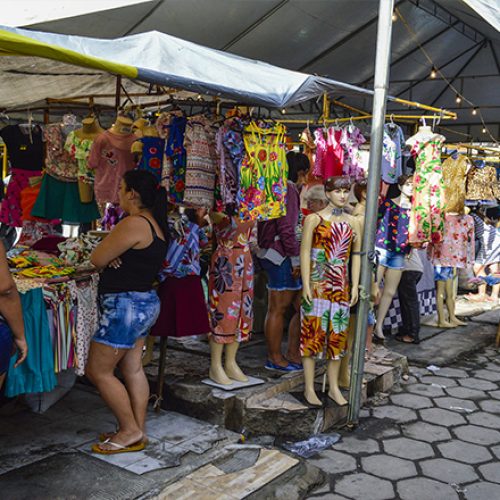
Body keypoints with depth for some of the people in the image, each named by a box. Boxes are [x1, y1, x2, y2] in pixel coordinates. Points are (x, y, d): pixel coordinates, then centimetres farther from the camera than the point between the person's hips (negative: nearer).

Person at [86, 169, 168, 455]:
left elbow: (97, 260, -15)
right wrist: (113, 258, -7)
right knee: (133, 369, 14)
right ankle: (138, 431, 21)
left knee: (99, 371, 2)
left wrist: (108, 258, 6)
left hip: (126, 304, -10)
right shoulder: (156, 223, 11)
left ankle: (130, 431, 9)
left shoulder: (134, 223, -20)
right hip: (146, 301, 10)